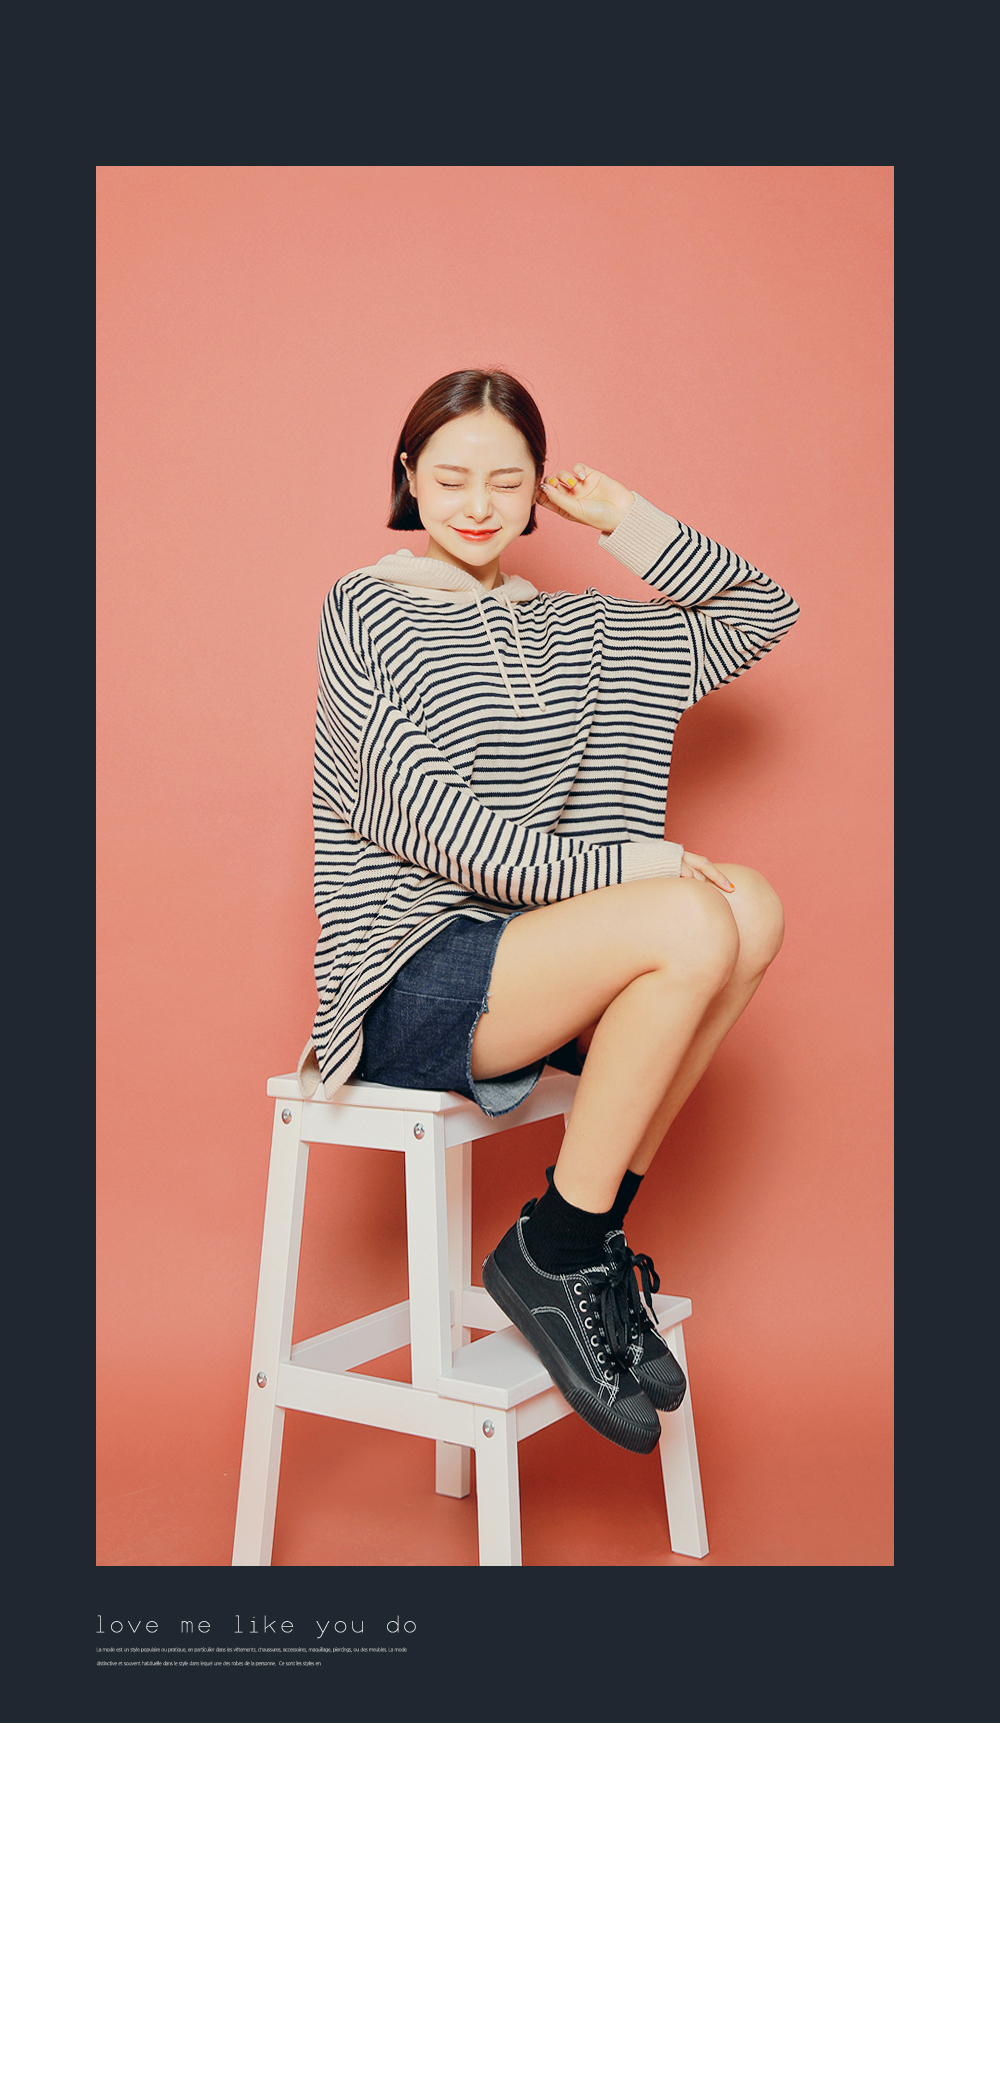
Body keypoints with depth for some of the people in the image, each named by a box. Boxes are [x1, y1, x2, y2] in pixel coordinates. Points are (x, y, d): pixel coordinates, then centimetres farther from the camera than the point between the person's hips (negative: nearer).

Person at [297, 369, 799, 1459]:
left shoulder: (574, 629, 19)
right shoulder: (368, 608, 1)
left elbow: (760, 613, 24)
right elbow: (410, 813, -12)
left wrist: (625, 520, 13)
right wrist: (613, 867, -17)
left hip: (524, 974, 7)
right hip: (410, 990, -7)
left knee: (754, 907, -16)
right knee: (694, 922, -27)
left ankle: (592, 1228, -9)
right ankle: (553, 1252, -14)